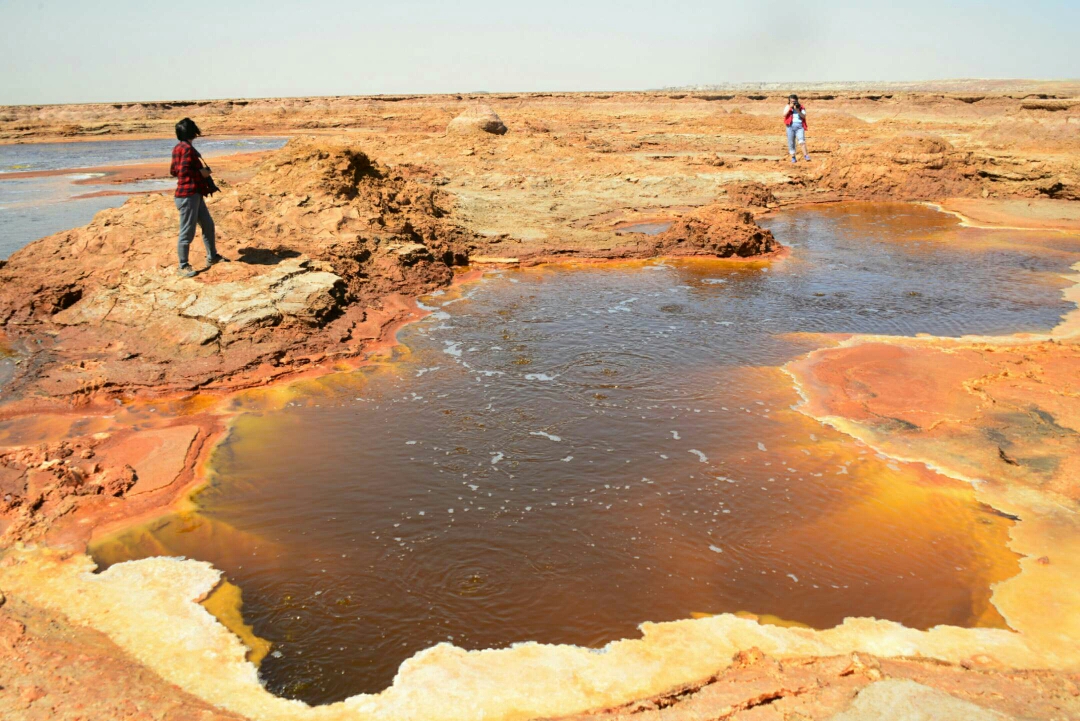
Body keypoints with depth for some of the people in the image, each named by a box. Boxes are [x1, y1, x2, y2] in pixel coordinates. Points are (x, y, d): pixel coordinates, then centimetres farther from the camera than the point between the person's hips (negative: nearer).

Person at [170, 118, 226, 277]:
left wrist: (199, 170, 15)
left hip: (195, 195, 10)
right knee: (187, 232, -4)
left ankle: (212, 257, 32)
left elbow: (173, 171, 17)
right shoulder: (187, 148, -15)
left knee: (208, 225, 19)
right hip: (188, 196, -10)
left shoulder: (179, 148, 13)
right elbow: (184, 171, -22)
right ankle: (183, 266, 3)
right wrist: (201, 173, -9)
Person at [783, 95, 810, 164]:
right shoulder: (788, 107, 10)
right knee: (791, 142, 4)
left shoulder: (801, 107, 8)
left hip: (799, 125, -2)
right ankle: (793, 157, 14)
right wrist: (790, 107, -12)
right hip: (790, 126, 2)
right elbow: (784, 115, -6)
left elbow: (804, 116, -2)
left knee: (802, 141, -15)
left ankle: (805, 156, -16)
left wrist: (798, 111, -14)